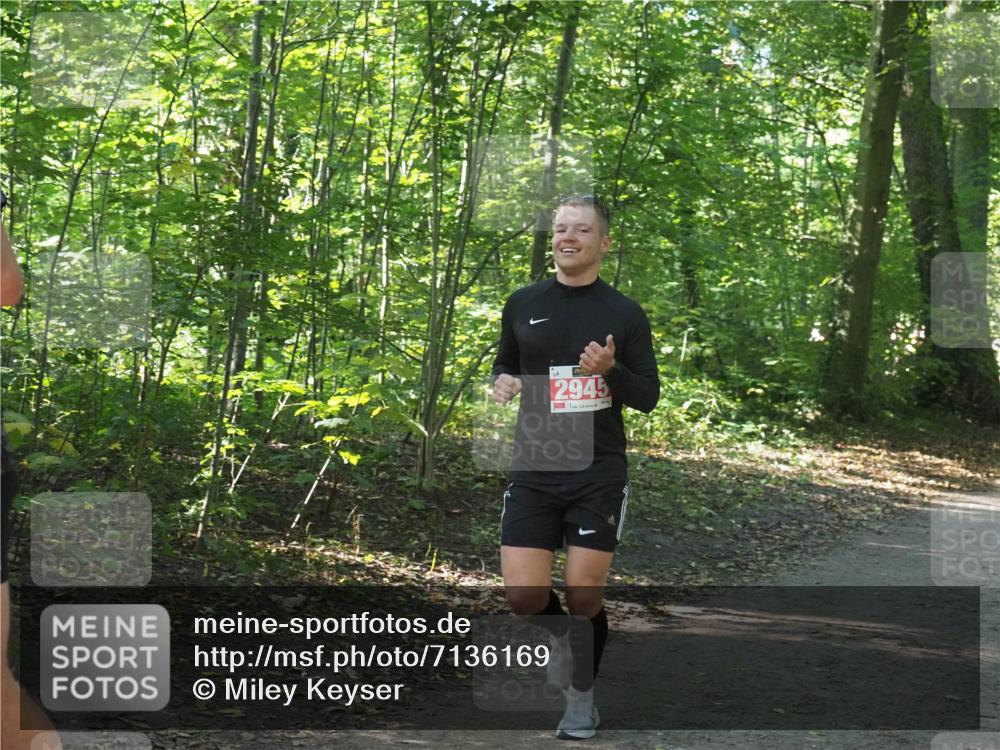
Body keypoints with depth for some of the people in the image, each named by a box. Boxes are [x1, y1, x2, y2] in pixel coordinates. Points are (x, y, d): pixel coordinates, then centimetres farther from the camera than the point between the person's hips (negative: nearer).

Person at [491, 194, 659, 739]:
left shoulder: (625, 314, -1)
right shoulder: (523, 304, 5)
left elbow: (648, 397, 1)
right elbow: (504, 366, 19)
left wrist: (611, 370, -18)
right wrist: (502, 383, -5)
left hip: (598, 475, -2)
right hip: (533, 472, 2)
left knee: (584, 596, -1)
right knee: (524, 596, -6)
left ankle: (582, 697, 24)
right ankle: (560, 634, 30)